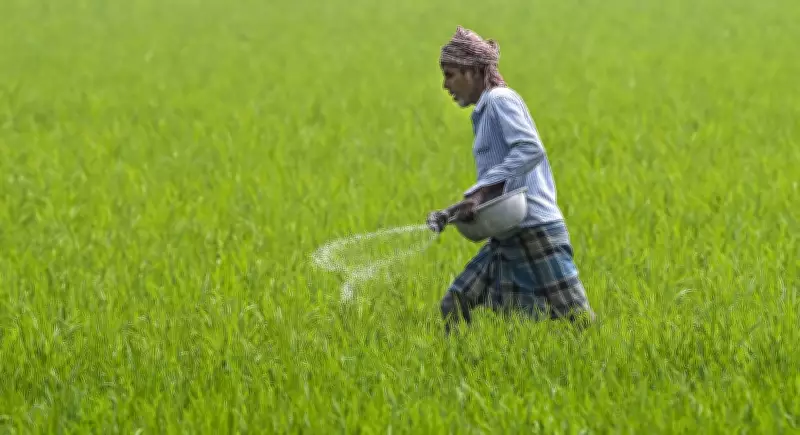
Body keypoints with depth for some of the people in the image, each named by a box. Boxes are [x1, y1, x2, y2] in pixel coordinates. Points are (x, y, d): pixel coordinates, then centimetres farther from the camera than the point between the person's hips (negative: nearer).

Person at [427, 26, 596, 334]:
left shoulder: (501, 100, -6)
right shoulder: (485, 113, 21)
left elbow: (531, 150, -23)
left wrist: (481, 193, -26)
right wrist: (450, 214, 10)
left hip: (535, 231, -9)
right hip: (508, 239, 9)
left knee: (578, 321, -10)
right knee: (454, 306, 2)